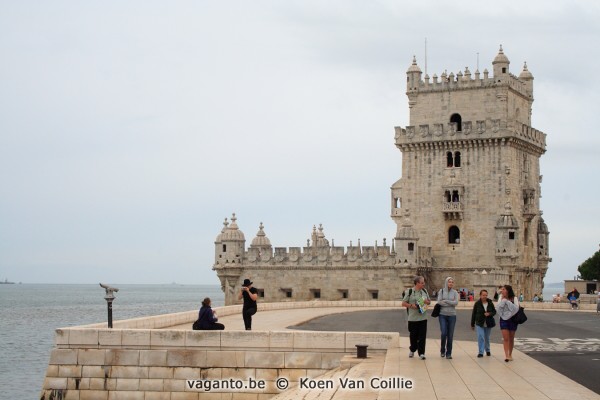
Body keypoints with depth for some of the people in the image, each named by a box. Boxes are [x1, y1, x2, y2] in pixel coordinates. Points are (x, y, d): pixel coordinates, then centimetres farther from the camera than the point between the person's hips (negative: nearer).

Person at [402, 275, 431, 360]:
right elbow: (403, 303, -1)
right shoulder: (410, 292, -3)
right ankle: (412, 350, 29)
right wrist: (411, 305, -16)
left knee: (422, 336, -2)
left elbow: (429, 301, 20)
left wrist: (427, 302, -3)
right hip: (413, 318, -3)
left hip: (423, 318, 3)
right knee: (413, 336, 5)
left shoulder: (424, 291, 11)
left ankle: (421, 353, 3)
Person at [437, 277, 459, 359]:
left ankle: (448, 353, 10)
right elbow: (439, 302, -9)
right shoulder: (441, 291, 1)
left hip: (452, 315, 2)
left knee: (450, 335, 2)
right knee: (444, 333, -11)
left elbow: (456, 302, -9)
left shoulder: (455, 292, 5)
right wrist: (451, 303, -10)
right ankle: (442, 350, 12)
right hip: (443, 315, -2)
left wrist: (445, 301, -13)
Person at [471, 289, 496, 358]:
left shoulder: (490, 303, -1)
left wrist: (489, 314, -17)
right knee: (480, 337, -12)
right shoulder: (477, 304, -6)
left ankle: (487, 350, 35)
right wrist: (472, 324, 3)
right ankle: (481, 352, -8)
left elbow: (494, 311, 7)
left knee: (487, 338, 15)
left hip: (488, 324, 2)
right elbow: (473, 314, 0)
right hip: (479, 324, -2)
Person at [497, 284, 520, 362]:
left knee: (511, 339, 11)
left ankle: (510, 354, 25)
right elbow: (498, 307, -8)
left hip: (512, 320, -1)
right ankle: (506, 355, -12)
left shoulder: (514, 298, -7)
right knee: (505, 338, -8)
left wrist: (507, 301, -22)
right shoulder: (501, 298, 1)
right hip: (504, 319, 1)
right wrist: (503, 300, -19)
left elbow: (516, 308, -20)